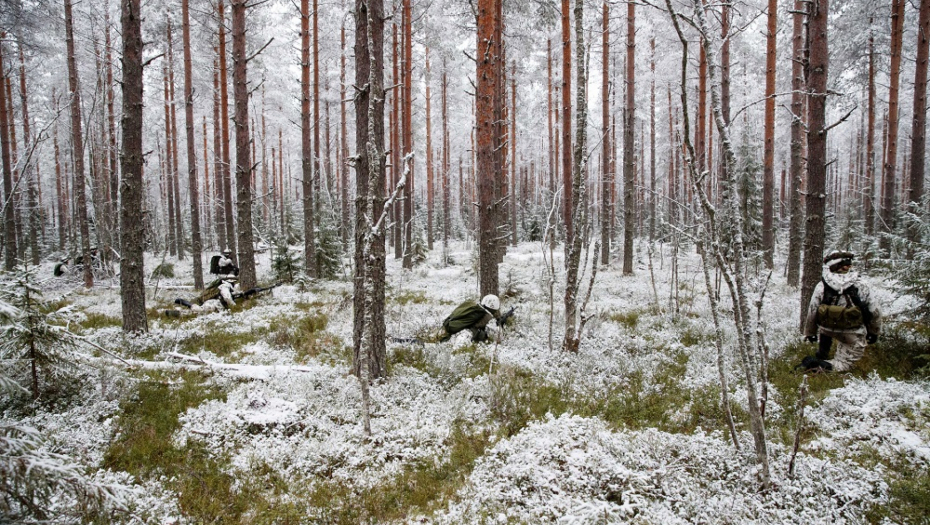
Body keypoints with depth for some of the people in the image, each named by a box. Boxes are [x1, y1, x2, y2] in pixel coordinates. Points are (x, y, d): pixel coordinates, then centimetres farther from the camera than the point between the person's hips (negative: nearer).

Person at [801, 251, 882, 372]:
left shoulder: (821, 286, -12)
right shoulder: (862, 286, -13)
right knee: (842, 363, 11)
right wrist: (874, 332, 14)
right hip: (853, 337, -2)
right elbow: (875, 312, -4)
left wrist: (809, 333, 11)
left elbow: (812, 311, -5)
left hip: (828, 330, 2)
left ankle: (821, 356, 31)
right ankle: (819, 364, -19)